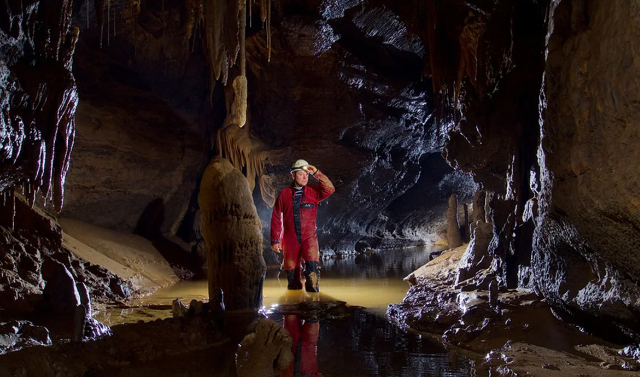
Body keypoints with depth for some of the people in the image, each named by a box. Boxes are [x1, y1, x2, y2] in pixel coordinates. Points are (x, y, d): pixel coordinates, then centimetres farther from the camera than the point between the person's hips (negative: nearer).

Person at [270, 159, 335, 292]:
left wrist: (316, 173, -17)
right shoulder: (284, 194, 2)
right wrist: (275, 240, 2)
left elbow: (329, 189, -14)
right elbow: (276, 218, 4)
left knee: (312, 266, -21)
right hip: (290, 240, 1)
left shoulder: (313, 192, 4)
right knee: (292, 273, 5)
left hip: (309, 238, 0)